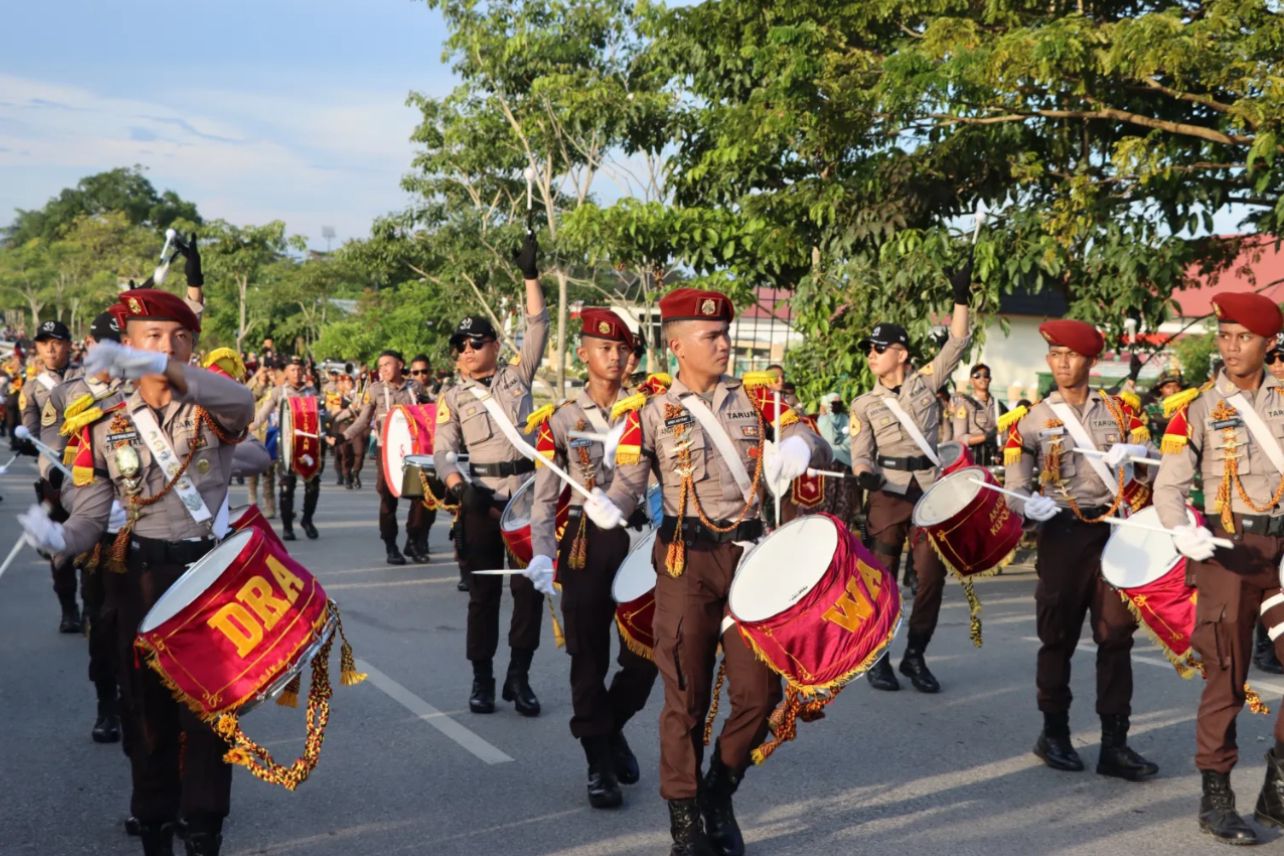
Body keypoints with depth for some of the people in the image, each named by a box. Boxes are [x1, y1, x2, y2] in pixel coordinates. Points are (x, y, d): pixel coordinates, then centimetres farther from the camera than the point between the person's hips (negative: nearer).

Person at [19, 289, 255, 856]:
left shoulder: (214, 410, -5)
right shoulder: (108, 427, 1)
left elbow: (241, 400, -32)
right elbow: (89, 519, -3)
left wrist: (155, 366, -48)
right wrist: (56, 537, -28)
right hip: (142, 579, 2)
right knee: (147, 702, 10)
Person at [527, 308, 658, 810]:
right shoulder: (561, 419, 1)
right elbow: (544, 499, 0)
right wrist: (542, 554, -13)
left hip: (638, 537, 1)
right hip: (585, 543, -1)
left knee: (645, 650, 1)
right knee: (590, 656, 4)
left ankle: (611, 726, 29)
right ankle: (600, 763, 17)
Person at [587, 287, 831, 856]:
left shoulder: (755, 399, 8)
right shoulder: (652, 414, 0)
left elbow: (817, 446, 3)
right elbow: (626, 483, -7)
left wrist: (800, 448, -21)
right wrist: (608, 508, -31)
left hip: (750, 555, 3)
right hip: (687, 563, -3)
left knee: (760, 691, 3)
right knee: (686, 696, 2)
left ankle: (718, 796, 28)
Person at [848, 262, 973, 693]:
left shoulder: (925, 381, 8)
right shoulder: (864, 404, 5)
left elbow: (957, 344, 4)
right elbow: (860, 452, -3)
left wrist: (960, 298, -5)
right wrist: (865, 473, -25)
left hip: (929, 490, 1)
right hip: (887, 493, -1)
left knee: (932, 574, 1)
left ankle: (915, 655, 14)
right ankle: (878, 657, 13)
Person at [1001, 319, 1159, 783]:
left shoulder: (1118, 410, 9)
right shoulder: (1033, 420, 1)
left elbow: (1152, 464, 6)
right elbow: (1015, 488, -2)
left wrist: (1132, 453, -16)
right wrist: (1031, 504, -24)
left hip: (1115, 531, 2)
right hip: (1063, 534, -2)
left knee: (1117, 635, 2)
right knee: (1059, 636, 5)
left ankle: (1114, 743, 9)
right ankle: (1054, 734, 20)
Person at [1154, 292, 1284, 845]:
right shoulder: (1200, 406, -3)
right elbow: (1168, 485, -8)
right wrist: (1182, 532, -25)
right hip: (1228, 548, -3)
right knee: (1227, 677, 1)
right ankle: (1216, 797, 12)